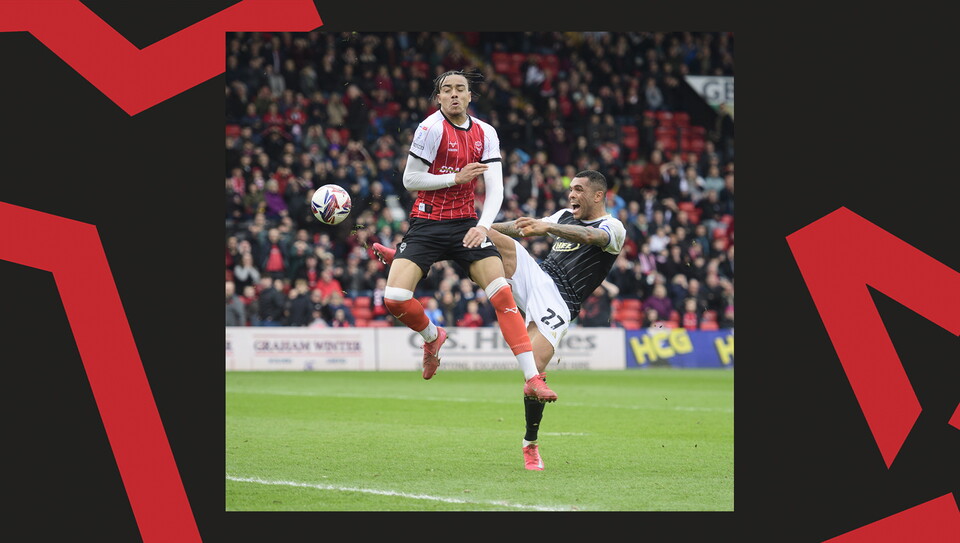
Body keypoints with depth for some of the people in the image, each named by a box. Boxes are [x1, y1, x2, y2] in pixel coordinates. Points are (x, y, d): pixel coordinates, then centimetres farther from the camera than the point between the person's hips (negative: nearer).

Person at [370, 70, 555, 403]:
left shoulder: (485, 134, 3)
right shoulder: (432, 128, -10)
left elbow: (495, 187, -3)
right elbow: (410, 180, -9)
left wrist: (483, 226, -20)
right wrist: (457, 177, -15)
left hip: (466, 224, 3)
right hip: (426, 223, -3)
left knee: (503, 294, -13)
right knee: (395, 299, -18)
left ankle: (532, 378, -12)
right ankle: (432, 336, 16)